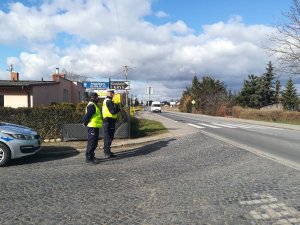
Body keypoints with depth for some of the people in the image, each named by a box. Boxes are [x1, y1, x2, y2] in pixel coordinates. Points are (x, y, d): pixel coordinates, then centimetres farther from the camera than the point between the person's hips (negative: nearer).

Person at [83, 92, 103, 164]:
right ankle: (88, 158, -2)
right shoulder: (91, 106, -16)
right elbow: (87, 116, -23)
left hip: (95, 127, 11)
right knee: (91, 142, -7)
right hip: (92, 127, -11)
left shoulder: (94, 105, 19)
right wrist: (86, 124, -14)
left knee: (94, 143, 16)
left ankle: (91, 156, 26)